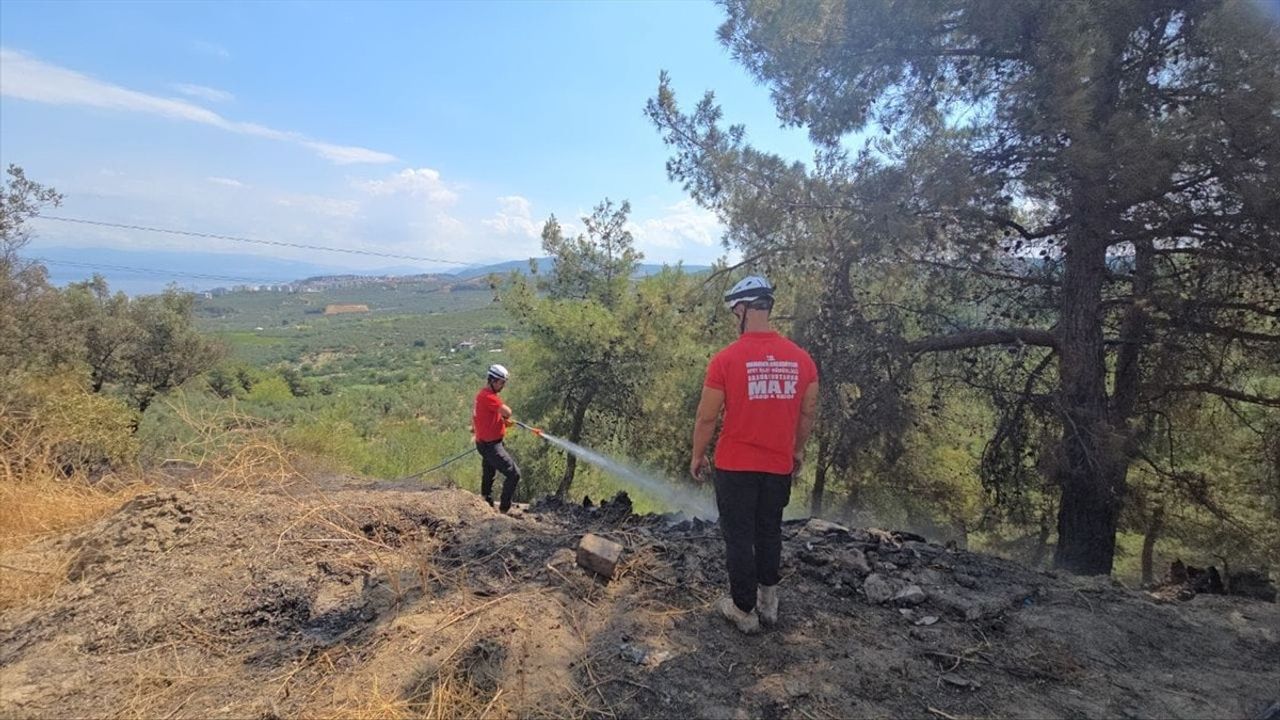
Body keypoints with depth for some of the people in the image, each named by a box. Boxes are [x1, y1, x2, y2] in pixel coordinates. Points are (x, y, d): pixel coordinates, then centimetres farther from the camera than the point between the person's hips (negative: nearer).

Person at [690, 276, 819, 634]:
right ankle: (768, 602, 35)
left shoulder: (726, 359, -16)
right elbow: (808, 412, 6)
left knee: (739, 538, 11)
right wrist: (798, 449, 21)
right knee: (770, 533, 21)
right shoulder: (801, 358, -4)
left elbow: (707, 416, -10)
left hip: (735, 466, -4)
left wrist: (697, 455, 4)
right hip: (779, 465, 4)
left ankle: (744, 610, 23)